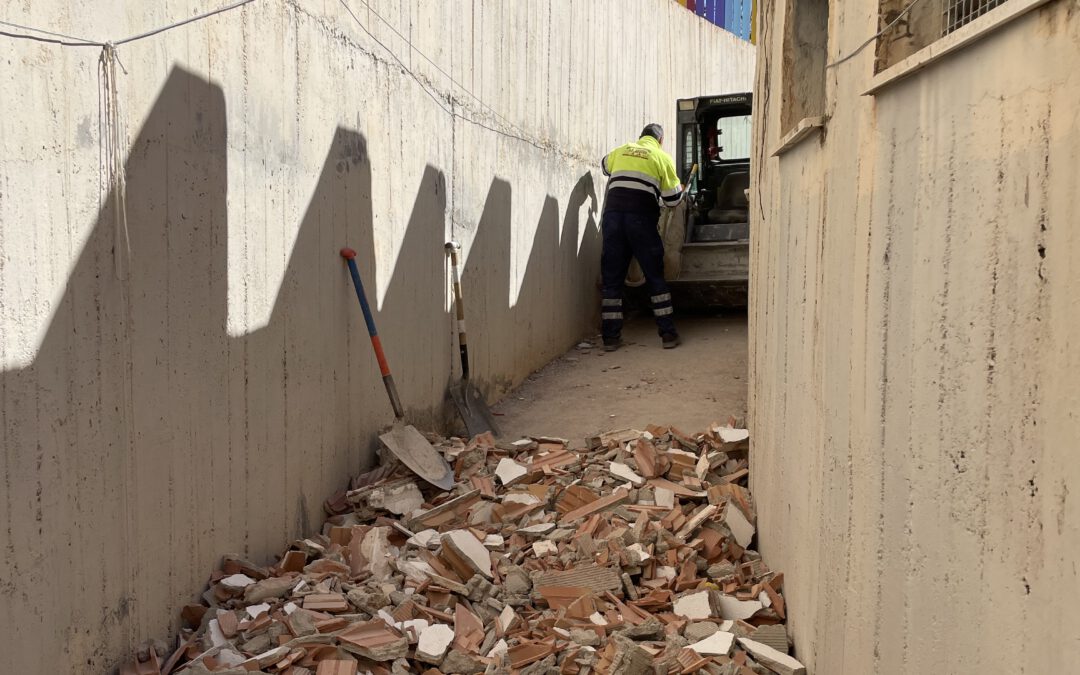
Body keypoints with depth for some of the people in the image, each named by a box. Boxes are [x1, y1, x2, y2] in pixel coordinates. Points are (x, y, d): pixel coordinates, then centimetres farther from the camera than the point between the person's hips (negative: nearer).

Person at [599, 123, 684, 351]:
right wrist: (680, 189, 30)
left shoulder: (620, 151, 16)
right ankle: (668, 334, 8)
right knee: (655, 276, 8)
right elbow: (673, 199, 7)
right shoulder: (662, 157, 8)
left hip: (613, 215, 3)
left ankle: (611, 337, 7)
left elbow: (605, 165, 39)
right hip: (641, 218, -2)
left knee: (611, 278, 8)